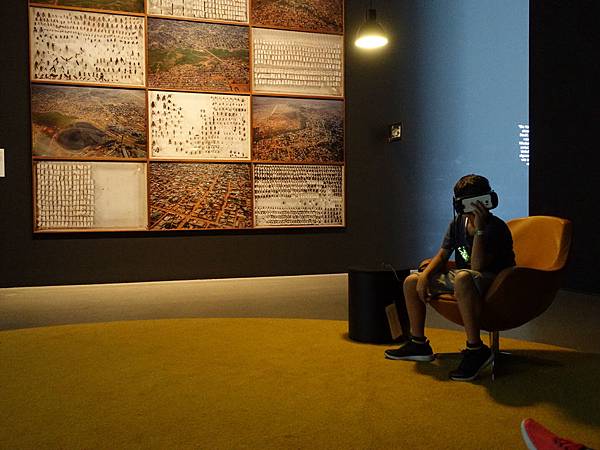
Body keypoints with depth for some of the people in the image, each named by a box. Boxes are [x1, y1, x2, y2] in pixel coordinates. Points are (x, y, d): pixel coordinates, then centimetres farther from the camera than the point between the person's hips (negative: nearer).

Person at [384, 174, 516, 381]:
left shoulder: (496, 227, -18)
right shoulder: (458, 222, 5)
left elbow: (477, 266, -28)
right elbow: (443, 255, 12)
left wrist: (479, 229, -34)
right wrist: (425, 275, -6)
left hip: (493, 281, -8)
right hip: (463, 280, 8)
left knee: (462, 277, -43)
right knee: (411, 282, 2)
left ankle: (476, 349, -33)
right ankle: (418, 344, 14)